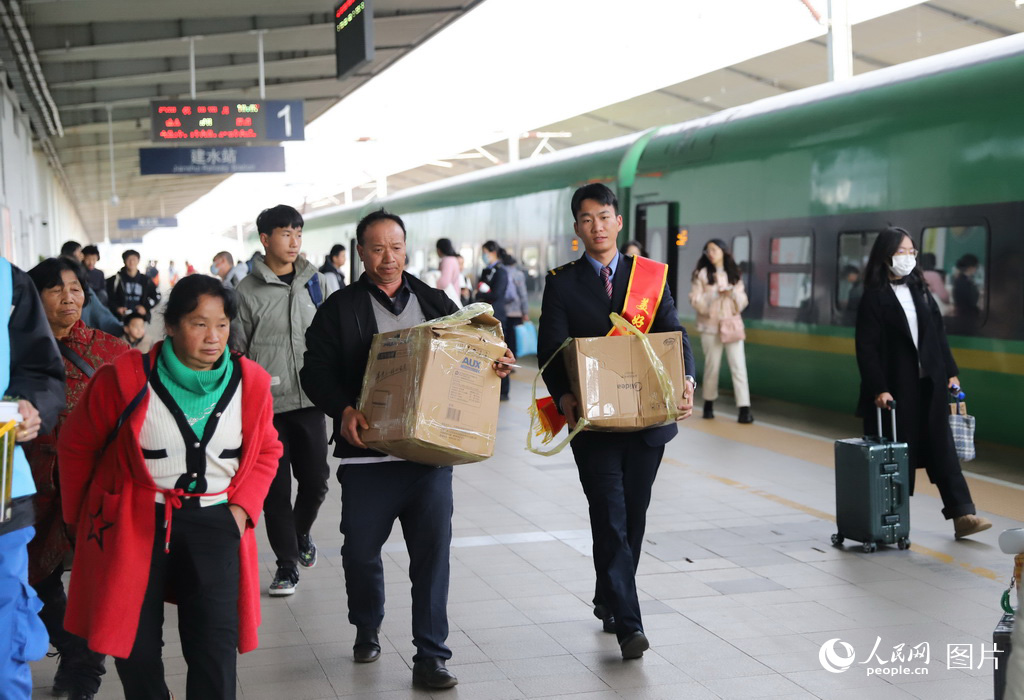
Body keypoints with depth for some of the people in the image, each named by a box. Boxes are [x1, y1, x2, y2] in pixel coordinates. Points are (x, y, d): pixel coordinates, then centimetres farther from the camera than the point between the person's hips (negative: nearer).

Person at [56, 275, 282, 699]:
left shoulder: (250, 382, -2)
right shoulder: (125, 379, -10)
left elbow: (266, 452, 12)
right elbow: (76, 446, 4)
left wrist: (242, 507, -3)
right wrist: (79, 517, 11)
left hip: (215, 524, 1)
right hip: (133, 524, -1)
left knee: (215, 650, -3)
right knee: (135, 649, 7)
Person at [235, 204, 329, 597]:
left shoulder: (316, 283, 9)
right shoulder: (248, 291, -2)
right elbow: (236, 352, 1)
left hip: (310, 401, 3)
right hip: (266, 404, -3)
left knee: (315, 481, 7)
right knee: (276, 487, 2)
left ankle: (301, 533, 36)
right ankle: (287, 564, 14)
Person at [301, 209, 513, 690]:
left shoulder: (436, 303, 12)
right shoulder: (340, 309, 4)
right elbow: (316, 372, -2)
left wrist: (496, 366, -7)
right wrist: (343, 410, -19)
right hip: (367, 454, -1)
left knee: (432, 553, -4)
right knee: (361, 551, 8)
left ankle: (431, 658, 3)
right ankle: (367, 629, 36)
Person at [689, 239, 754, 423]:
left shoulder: (734, 274, 9)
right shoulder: (701, 274, 0)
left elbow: (743, 301, 8)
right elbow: (696, 301, -6)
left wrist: (733, 293, -12)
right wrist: (715, 295, -19)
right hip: (710, 326, -2)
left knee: (738, 366, -7)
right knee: (712, 366, 4)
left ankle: (744, 408, -11)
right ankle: (709, 403, 23)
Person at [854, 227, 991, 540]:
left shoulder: (920, 291, 11)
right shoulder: (874, 297, -7)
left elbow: (938, 334, 14)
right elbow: (867, 349, -11)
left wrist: (951, 372, 9)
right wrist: (878, 390, -17)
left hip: (929, 385, 5)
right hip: (895, 388, -5)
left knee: (942, 448, 3)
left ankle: (962, 514, 1)